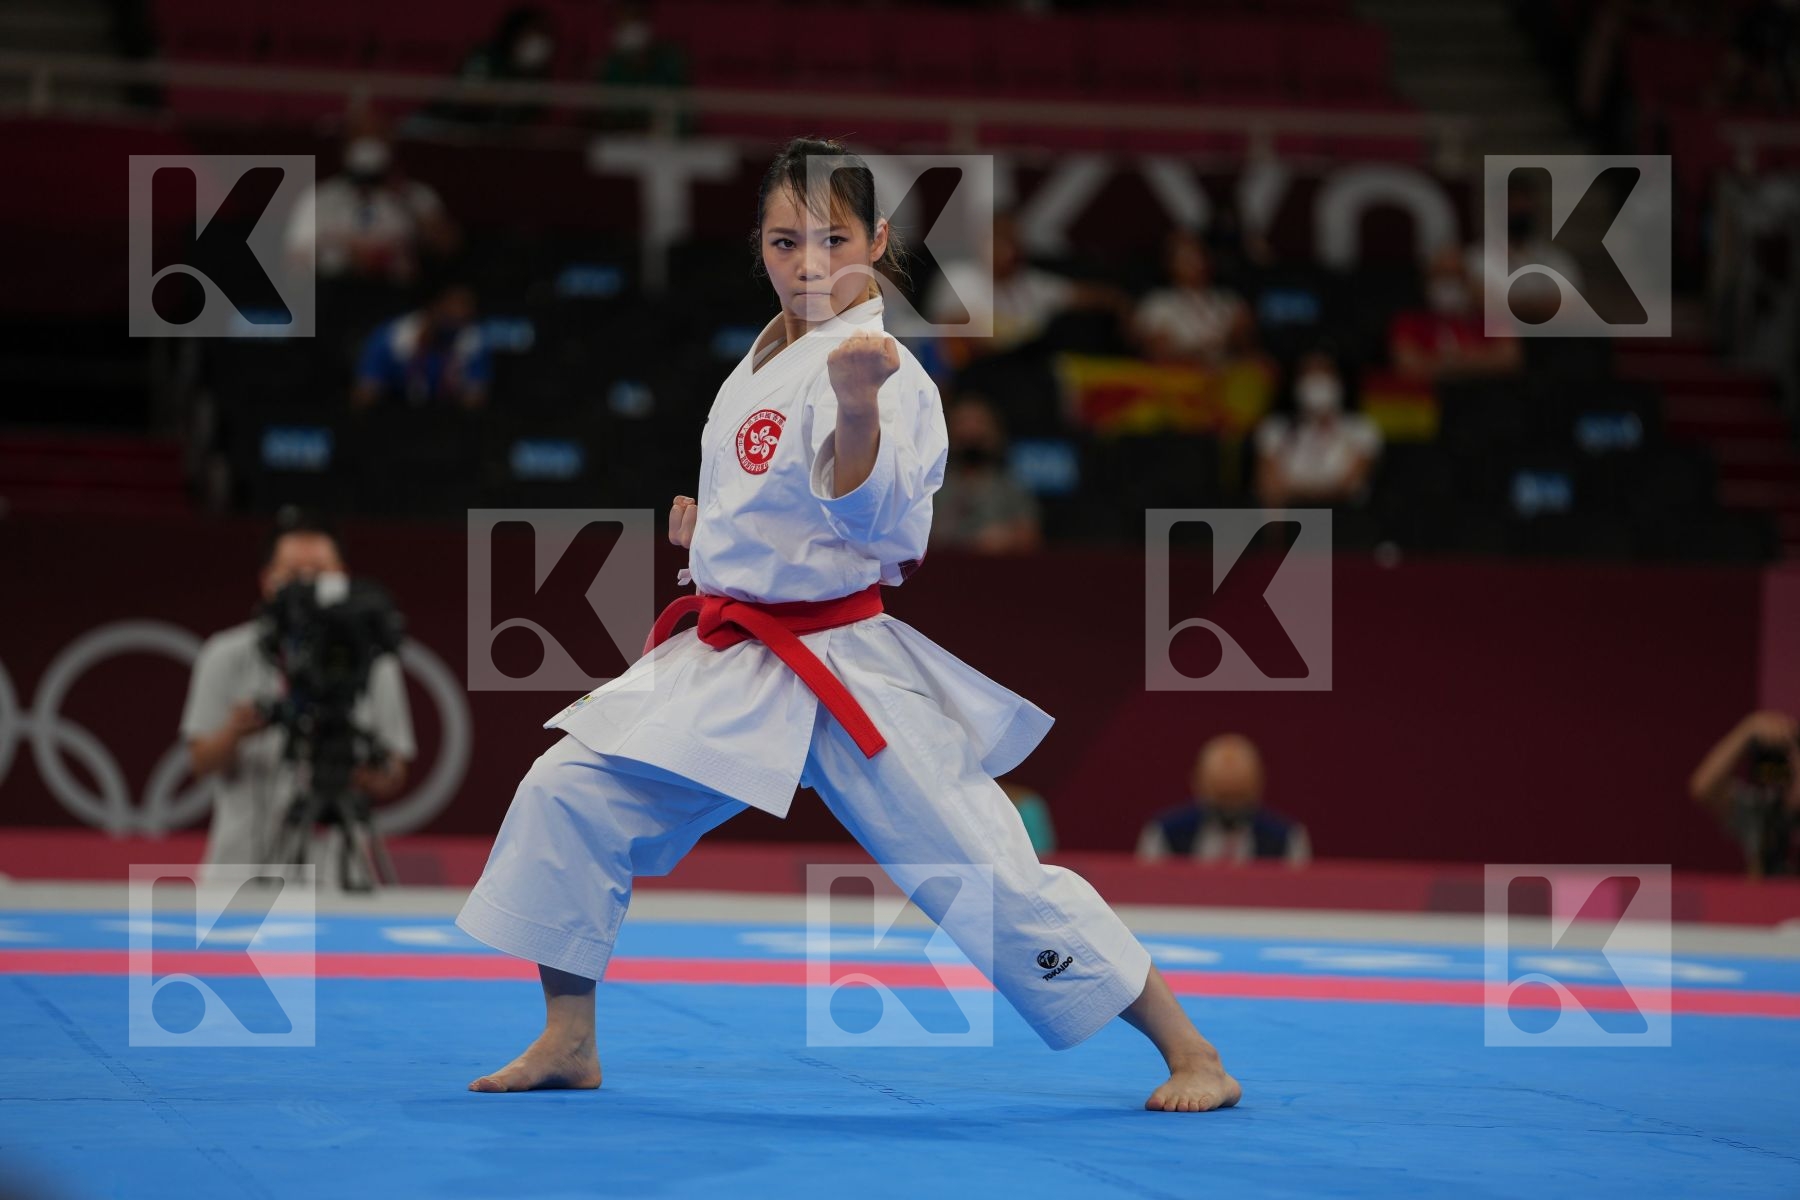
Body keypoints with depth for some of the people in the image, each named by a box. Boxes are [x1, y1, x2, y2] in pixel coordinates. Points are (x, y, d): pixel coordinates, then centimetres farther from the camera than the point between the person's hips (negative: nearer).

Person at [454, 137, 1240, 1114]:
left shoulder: (884, 369, -14)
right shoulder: (763, 361, 11)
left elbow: (875, 514, -31)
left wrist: (858, 404, -46)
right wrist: (705, 522, 12)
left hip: (850, 671, -7)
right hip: (730, 663, 7)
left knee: (993, 880, -7)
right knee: (566, 795, -4)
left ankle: (1188, 1051, 6)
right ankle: (568, 1042, 9)